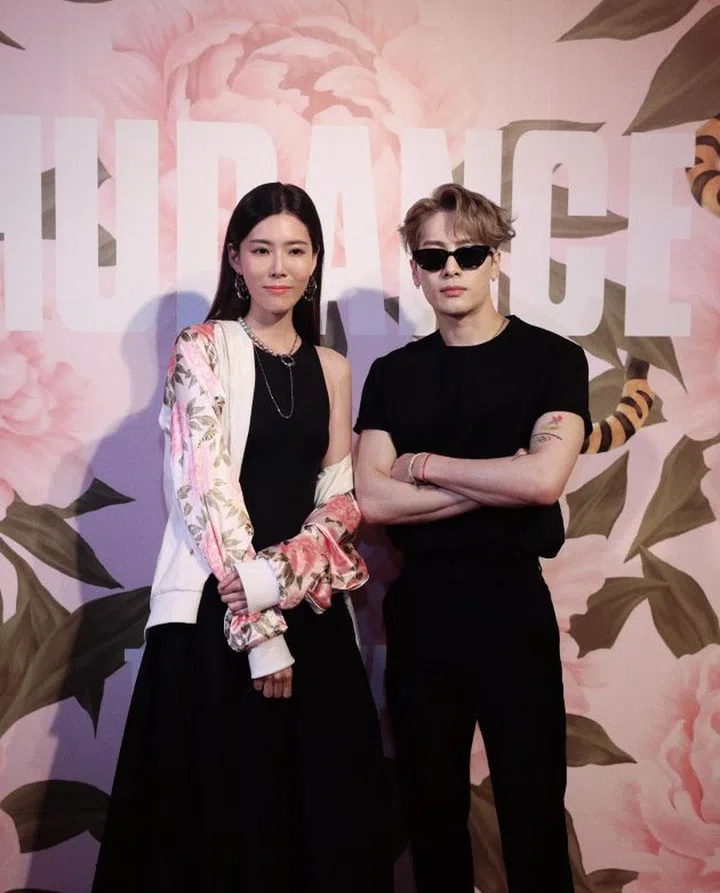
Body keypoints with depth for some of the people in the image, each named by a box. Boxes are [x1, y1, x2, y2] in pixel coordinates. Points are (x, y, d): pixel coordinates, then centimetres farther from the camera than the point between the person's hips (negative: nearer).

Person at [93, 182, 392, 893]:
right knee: (219, 804, 5)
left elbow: (339, 495, 9)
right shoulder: (202, 348, -3)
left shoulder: (331, 368, 11)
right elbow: (207, 487, -11)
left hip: (312, 608, 5)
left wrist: (288, 572, -11)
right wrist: (258, 625, -16)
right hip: (215, 608, -4)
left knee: (324, 799, 10)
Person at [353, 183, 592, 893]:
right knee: (431, 807, 14)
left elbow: (543, 479, -17)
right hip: (419, 605, 3)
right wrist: (496, 485, -11)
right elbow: (371, 499, -6)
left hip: (512, 602, -2)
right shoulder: (392, 374, 7)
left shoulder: (551, 359, -1)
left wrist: (422, 464, -7)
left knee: (532, 807, 5)